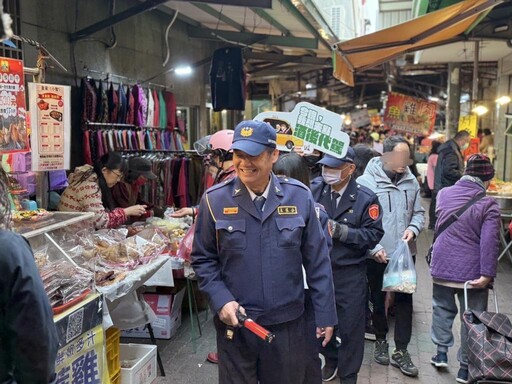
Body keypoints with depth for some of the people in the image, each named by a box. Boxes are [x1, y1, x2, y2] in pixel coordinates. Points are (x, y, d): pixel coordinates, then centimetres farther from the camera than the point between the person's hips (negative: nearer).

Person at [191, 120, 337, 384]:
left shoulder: (299, 196, -5)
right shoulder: (214, 199, -7)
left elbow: (317, 260, 0)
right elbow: (202, 259, 1)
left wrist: (325, 314, 1)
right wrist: (221, 300, -13)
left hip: (288, 323, 1)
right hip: (235, 323, 0)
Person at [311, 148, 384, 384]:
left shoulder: (366, 198, -9)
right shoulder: (314, 189, -2)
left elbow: (373, 234, -14)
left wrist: (339, 230, -21)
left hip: (350, 274, -3)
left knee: (350, 328, 8)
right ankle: (331, 358, 44)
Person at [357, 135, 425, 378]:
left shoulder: (411, 181, 0)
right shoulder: (365, 182, -14)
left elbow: (418, 212, 10)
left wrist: (413, 228, -11)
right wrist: (374, 247, -19)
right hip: (377, 256, -3)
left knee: (404, 301, 8)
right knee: (378, 299, 15)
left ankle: (401, 351, 21)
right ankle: (381, 340, 37)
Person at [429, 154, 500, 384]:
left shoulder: (444, 194, 1)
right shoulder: (488, 204, -13)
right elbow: (490, 242, -19)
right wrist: (487, 274, -17)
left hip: (442, 267, 4)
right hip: (471, 272, -4)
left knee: (442, 309, 23)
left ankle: (441, 352, 26)